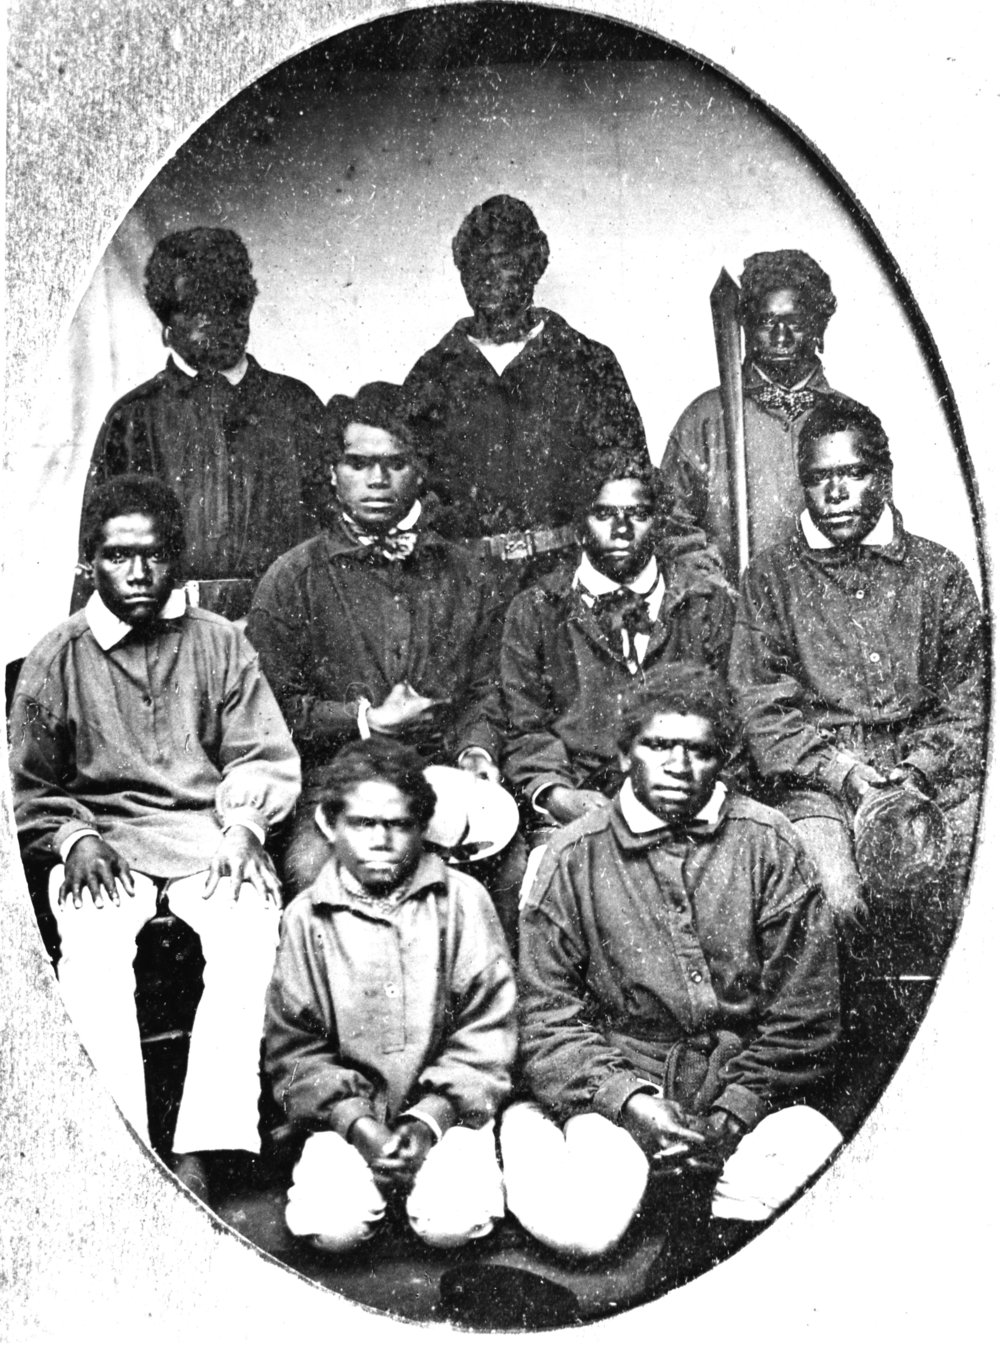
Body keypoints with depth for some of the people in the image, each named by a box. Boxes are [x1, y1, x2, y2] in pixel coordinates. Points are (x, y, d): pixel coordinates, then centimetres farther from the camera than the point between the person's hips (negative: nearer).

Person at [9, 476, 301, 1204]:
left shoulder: (220, 643, 10)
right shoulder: (57, 657, 9)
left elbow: (268, 759, 9)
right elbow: (27, 789, 12)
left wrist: (243, 823, -10)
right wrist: (74, 840, -6)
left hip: (211, 835, 0)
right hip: (102, 840, 0)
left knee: (247, 938, -31)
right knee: (94, 952, -32)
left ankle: (199, 1155, -32)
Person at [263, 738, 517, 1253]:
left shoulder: (461, 899, 2)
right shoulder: (305, 917, 3)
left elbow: (488, 1031, -1)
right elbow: (291, 1048, 1)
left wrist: (430, 1118, -12)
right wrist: (357, 1124, -12)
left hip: (447, 1107, 0)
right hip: (347, 1113, 1)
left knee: (452, 1223, -25)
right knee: (332, 1227, -24)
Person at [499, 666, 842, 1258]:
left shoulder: (768, 844, 1)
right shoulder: (576, 858, 0)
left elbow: (804, 1014, 1)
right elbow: (548, 1015, 0)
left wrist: (734, 1109, -10)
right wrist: (625, 1098, -14)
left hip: (747, 1091, 1)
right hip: (617, 1089, -1)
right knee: (581, 1230, -24)